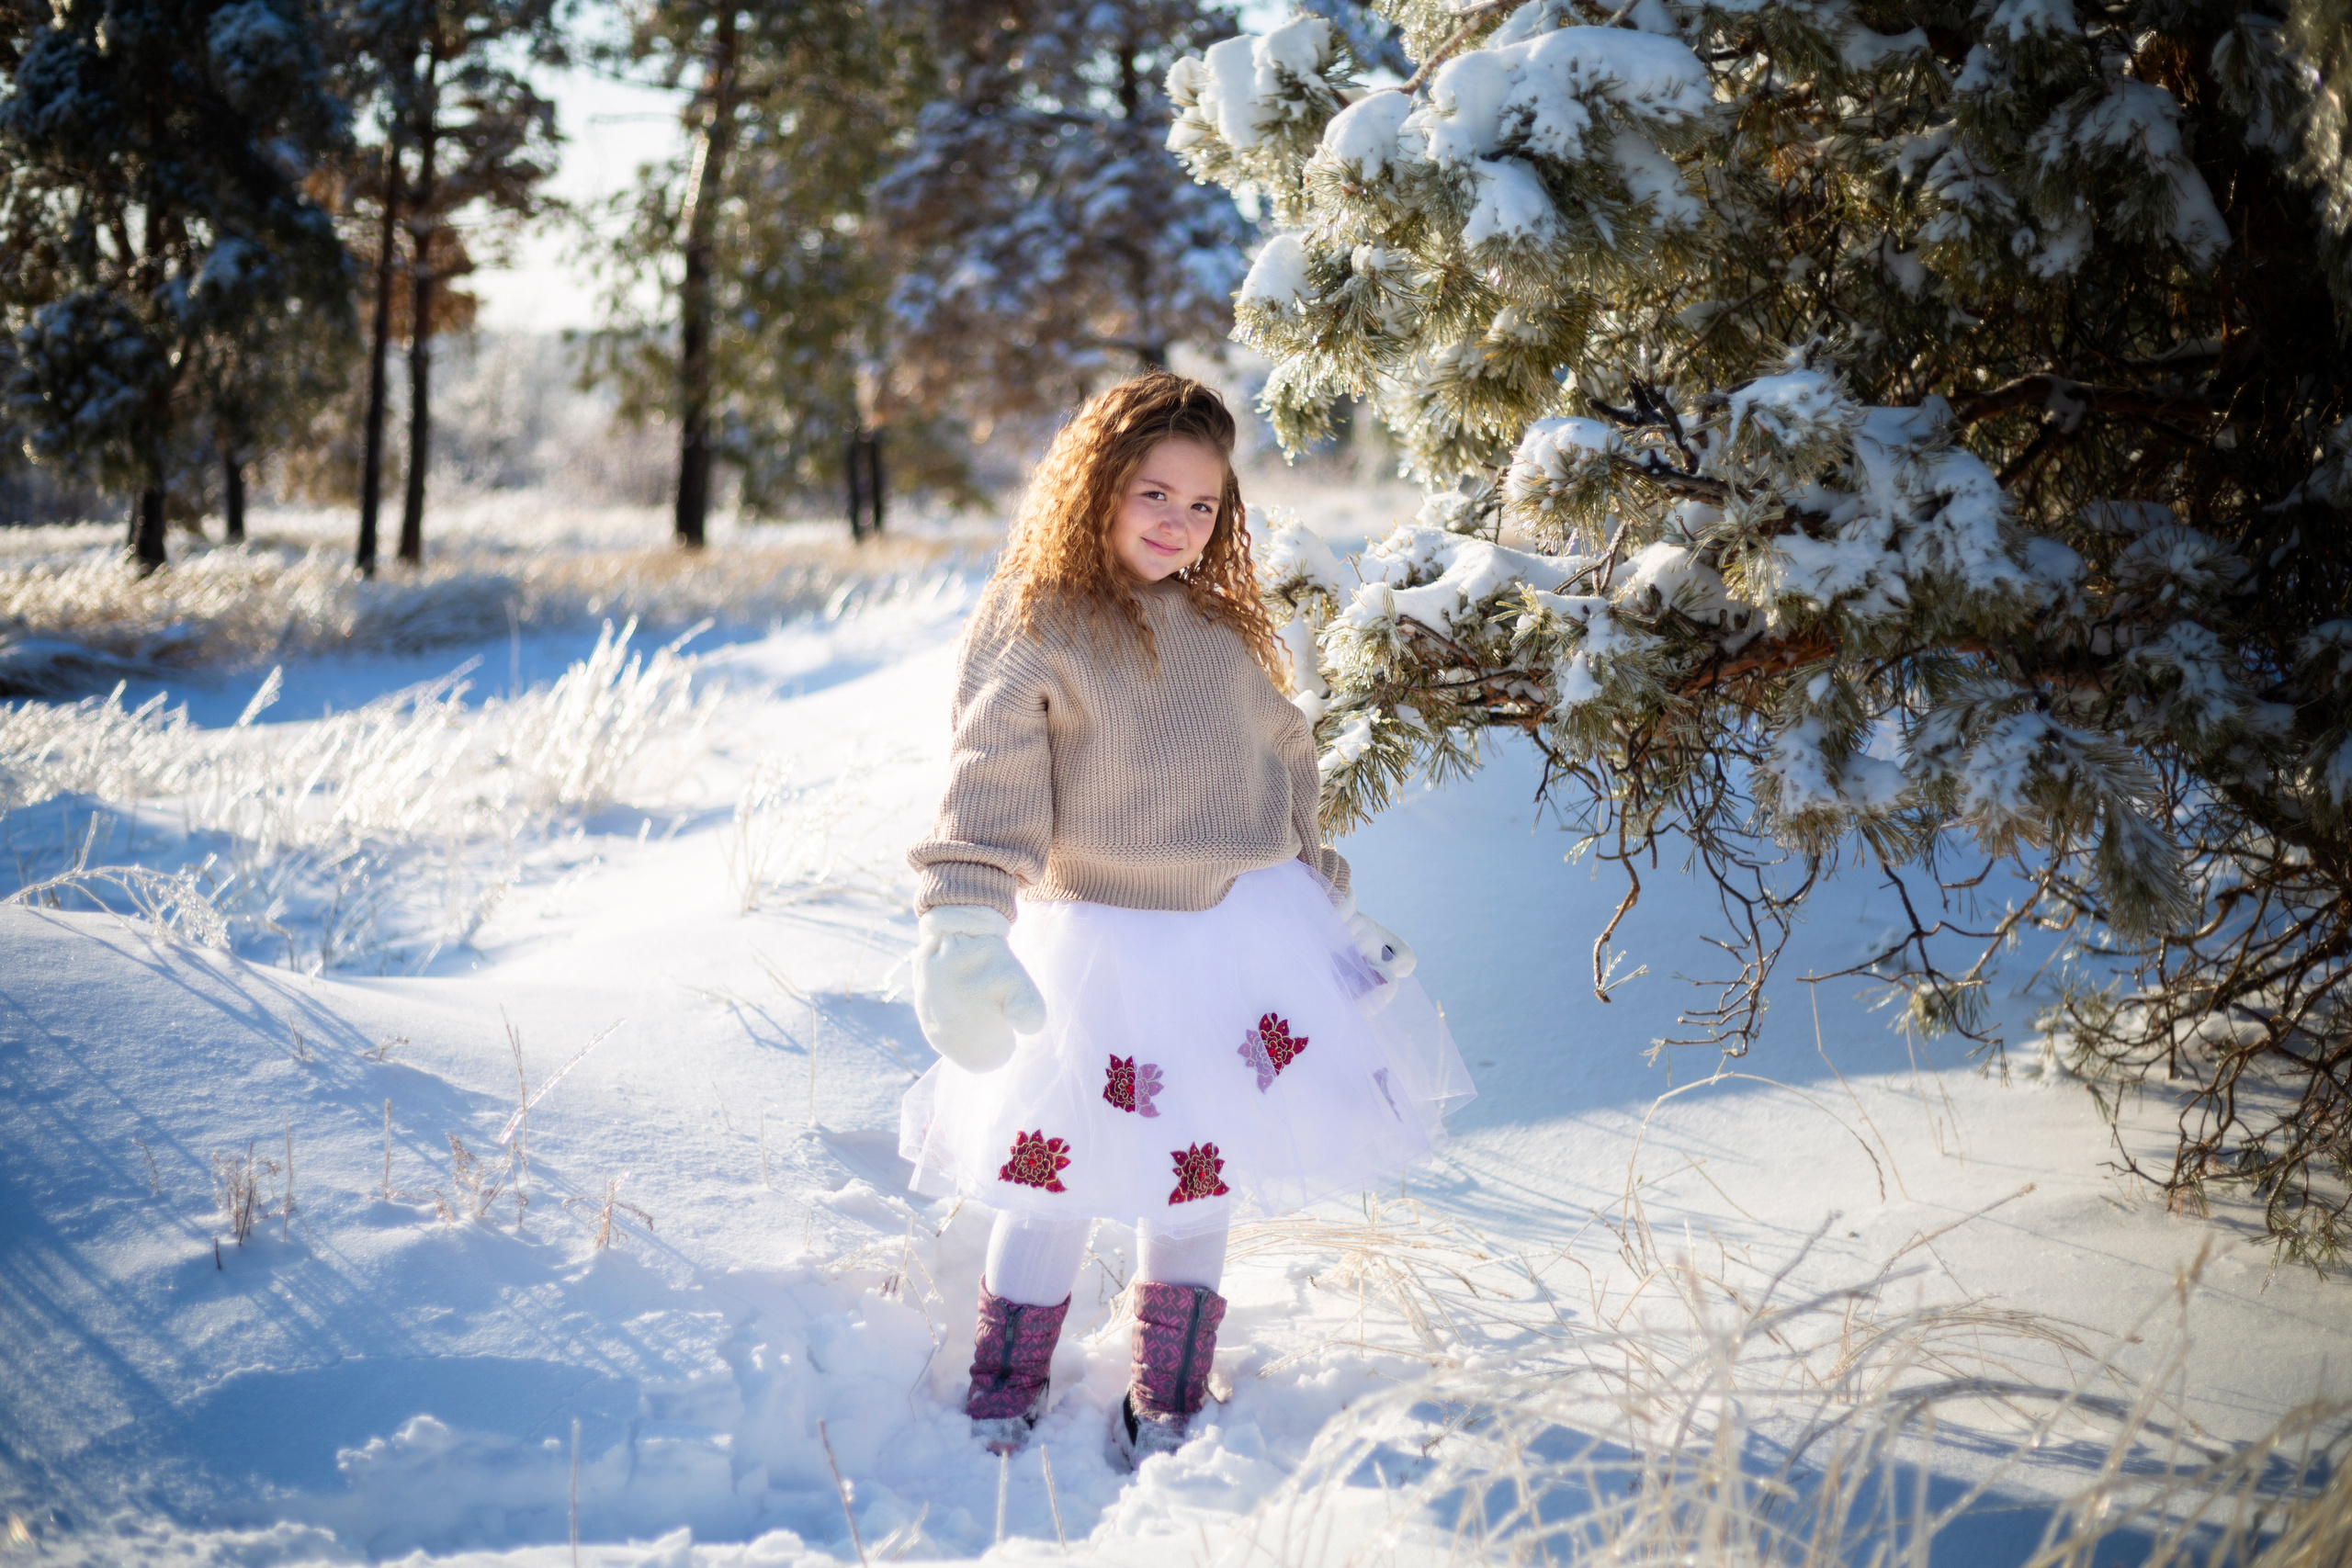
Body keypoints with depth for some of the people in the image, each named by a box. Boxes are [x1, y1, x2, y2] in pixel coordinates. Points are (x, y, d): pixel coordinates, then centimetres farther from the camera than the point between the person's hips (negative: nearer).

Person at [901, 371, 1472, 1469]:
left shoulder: (1225, 629, 9)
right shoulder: (1035, 627, -9)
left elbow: (1285, 761, 21)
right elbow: (992, 785, -18)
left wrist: (1324, 897, 23)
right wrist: (964, 934, -29)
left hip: (1236, 932, 5)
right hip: (1095, 945, -5)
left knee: (1198, 1184, 12)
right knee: (1058, 1181, 0)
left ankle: (1167, 1414, 25)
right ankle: (1003, 1401, 19)